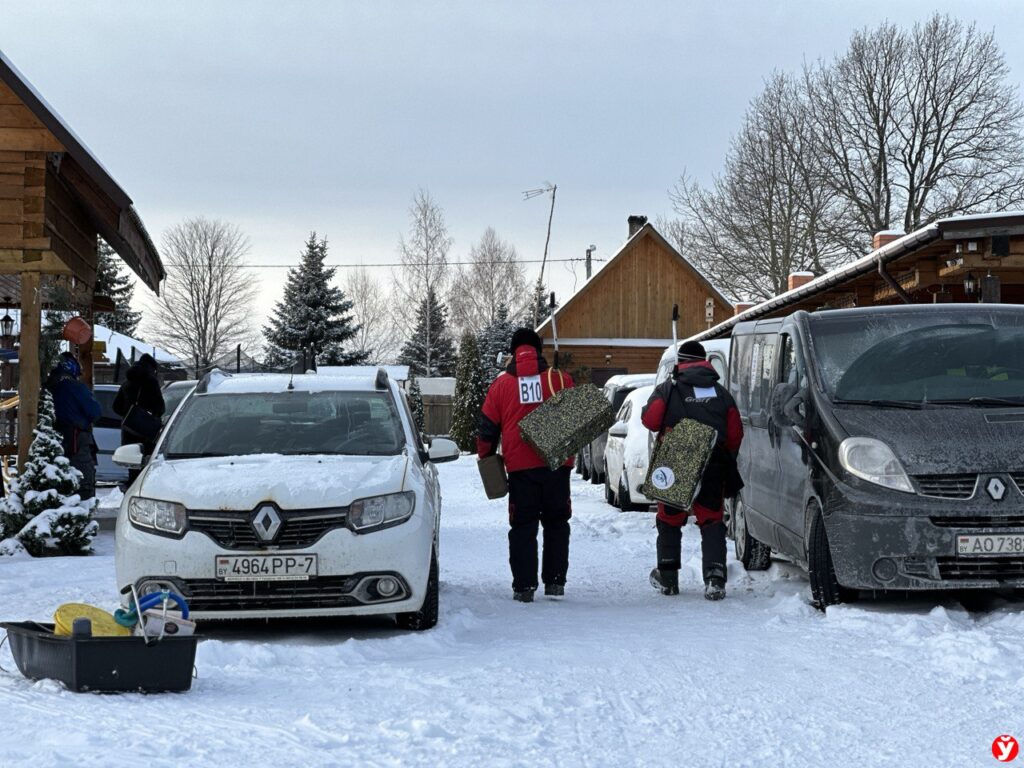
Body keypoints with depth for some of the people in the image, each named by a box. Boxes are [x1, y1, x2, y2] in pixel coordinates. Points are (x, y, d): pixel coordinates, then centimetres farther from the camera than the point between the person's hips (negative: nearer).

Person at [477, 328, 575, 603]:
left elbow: (488, 427, 8)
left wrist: (486, 457, 19)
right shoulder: (559, 379, 2)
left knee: (523, 526, 5)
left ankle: (524, 585, 0)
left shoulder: (501, 384, 4)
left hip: (520, 466, 0)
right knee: (556, 523, 12)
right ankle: (555, 581, 9)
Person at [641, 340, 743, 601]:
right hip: (714, 469, 2)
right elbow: (735, 434, 7)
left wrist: (667, 428, 11)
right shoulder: (721, 393, 9)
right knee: (712, 522, 5)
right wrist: (727, 463, 21)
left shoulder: (669, 389, -1)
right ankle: (715, 578, -11)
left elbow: (650, 419, -11)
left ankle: (667, 578, 18)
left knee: (669, 521, 13)